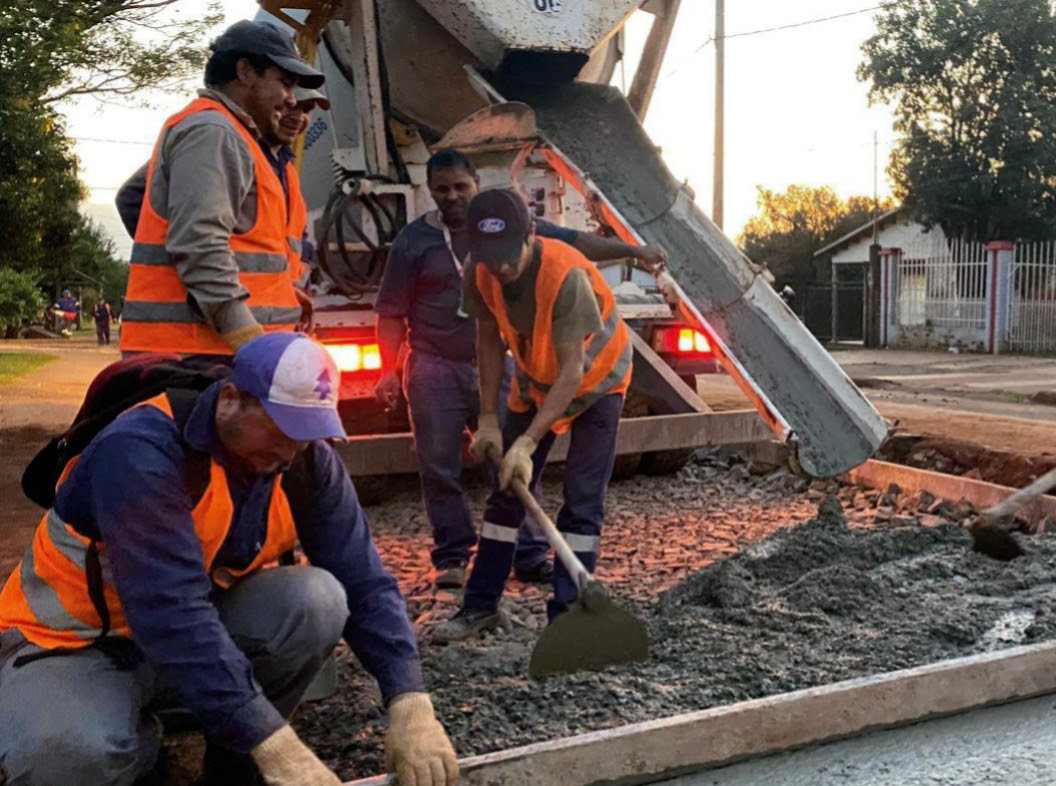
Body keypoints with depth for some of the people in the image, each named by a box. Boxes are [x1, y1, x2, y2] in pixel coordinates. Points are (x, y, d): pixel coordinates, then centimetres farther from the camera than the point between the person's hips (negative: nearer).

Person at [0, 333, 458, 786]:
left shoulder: (308, 461, -12)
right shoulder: (141, 452, -31)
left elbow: (364, 583, -14)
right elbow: (171, 611, -39)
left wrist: (411, 704, -28)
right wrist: (275, 748, -42)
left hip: (206, 625, 4)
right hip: (78, 639, -4)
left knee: (319, 600, -24)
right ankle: (134, 738, 1)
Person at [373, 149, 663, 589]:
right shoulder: (413, 240, 2)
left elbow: (573, 243, 3)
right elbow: (392, 313, 3)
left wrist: (633, 251, -6)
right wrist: (388, 370, -5)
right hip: (434, 371, 0)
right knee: (440, 469, 4)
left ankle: (530, 557, 13)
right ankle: (451, 556, 19)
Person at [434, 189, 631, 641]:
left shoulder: (565, 275, -36)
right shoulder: (482, 274, -19)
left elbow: (572, 371, -36)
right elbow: (489, 341, -5)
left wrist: (528, 443, -40)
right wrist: (489, 419, -8)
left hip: (596, 379, -5)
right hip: (535, 380, 5)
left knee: (583, 500, -10)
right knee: (507, 488, 6)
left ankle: (565, 613, -1)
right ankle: (480, 605, 16)